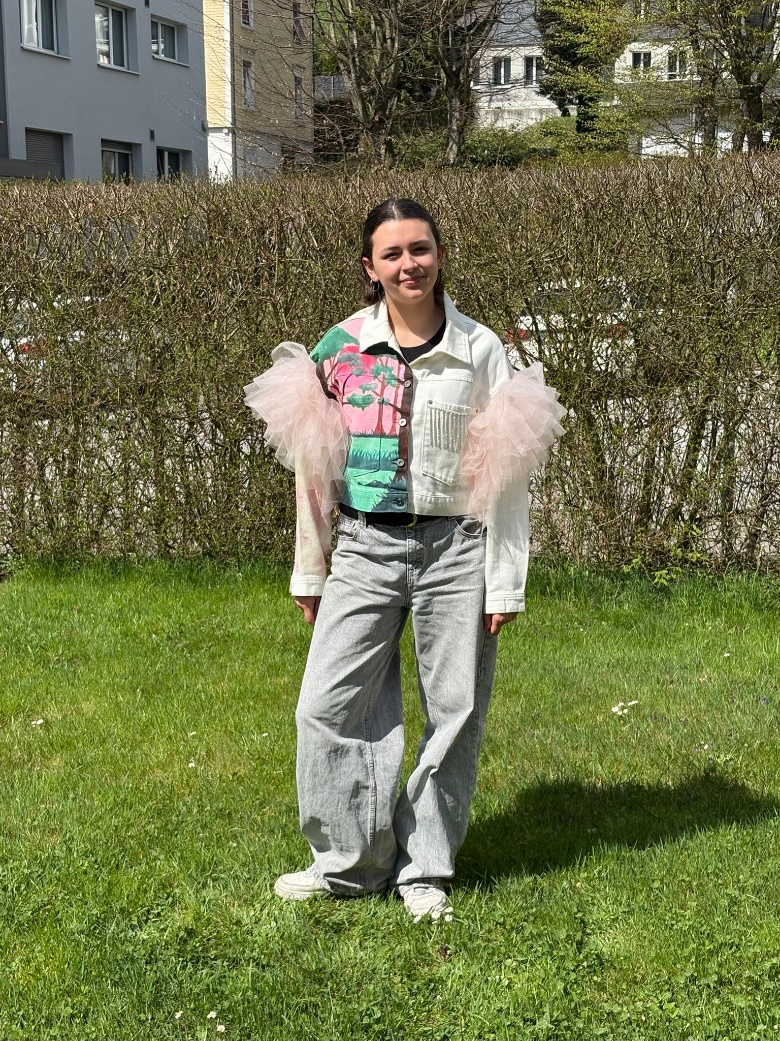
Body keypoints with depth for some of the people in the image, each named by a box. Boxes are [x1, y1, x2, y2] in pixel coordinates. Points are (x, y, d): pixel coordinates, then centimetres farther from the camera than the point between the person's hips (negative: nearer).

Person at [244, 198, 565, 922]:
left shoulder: (481, 350, 0)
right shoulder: (340, 347, 4)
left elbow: (507, 475, 0)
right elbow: (314, 464, 9)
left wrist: (505, 583, -3)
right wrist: (308, 570, 9)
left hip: (455, 552, -1)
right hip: (365, 548, 2)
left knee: (454, 712, 4)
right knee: (329, 705, -1)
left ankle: (425, 869, 21)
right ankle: (349, 862, 15)